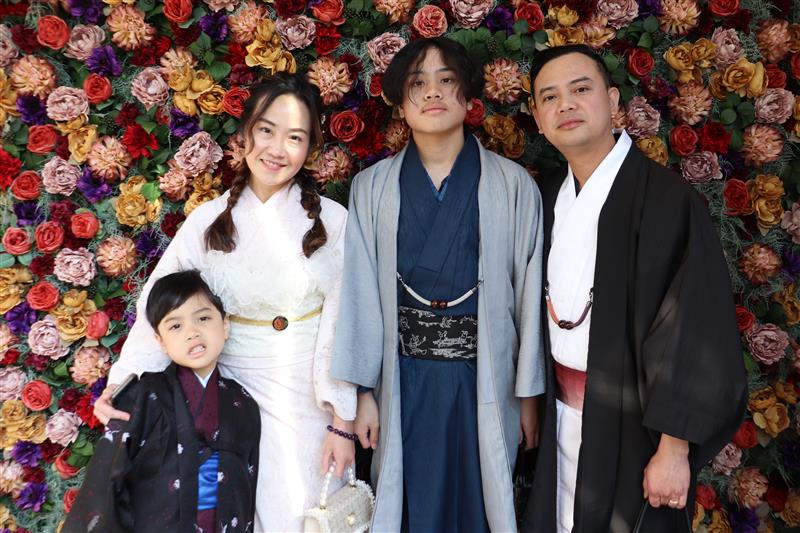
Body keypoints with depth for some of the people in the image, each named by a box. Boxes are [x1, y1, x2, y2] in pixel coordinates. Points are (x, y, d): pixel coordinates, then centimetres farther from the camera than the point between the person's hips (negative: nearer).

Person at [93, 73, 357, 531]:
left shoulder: (333, 221, -9)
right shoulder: (209, 221, -4)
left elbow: (341, 324, -9)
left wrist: (341, 422, -8)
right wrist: (121, 382, -19)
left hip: (309, 393, -1)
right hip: (231, 388, 2)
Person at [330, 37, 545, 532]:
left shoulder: (513, 185, -5)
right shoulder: (373, 186, -1)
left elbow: (529, 294, -2)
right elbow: (362, 293, -1)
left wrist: (529, 392, 1)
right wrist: (364, 391, 0)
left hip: (484, 378, -1)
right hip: (404, 379, 1)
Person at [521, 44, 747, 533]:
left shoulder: (668, 200, -18)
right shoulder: (550, 194, 2)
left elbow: (696, 333, -19)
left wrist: (674, 449, -18)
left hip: (631, 416, -5)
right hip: (562, 409, 6)